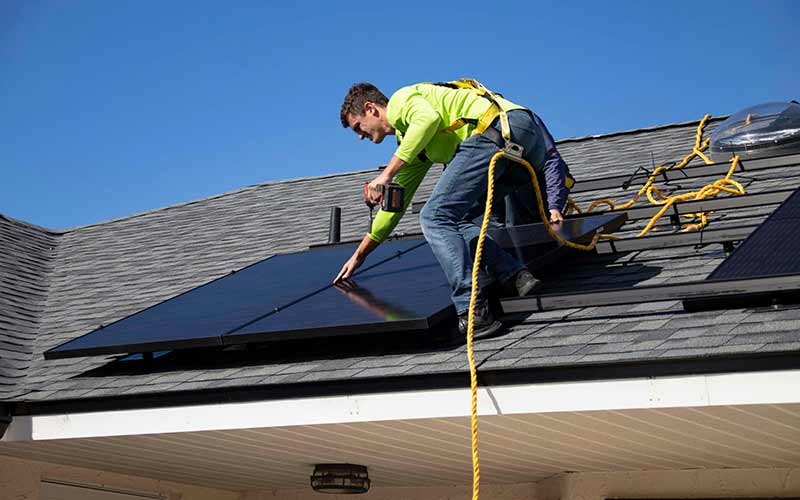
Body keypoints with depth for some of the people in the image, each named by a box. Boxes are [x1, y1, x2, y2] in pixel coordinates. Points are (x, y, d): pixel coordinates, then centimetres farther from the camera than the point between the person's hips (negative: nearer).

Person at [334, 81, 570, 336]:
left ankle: (474, 313, -21)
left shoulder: (401, 99, 10)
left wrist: (387, 173, -12)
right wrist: (359, 255, 44)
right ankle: (517, 275, -1)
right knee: (454, 220, 16)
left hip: (498, 127, -10)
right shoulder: (407, 140, 36)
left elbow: (429, 118, -15)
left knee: (436, 217, -11)